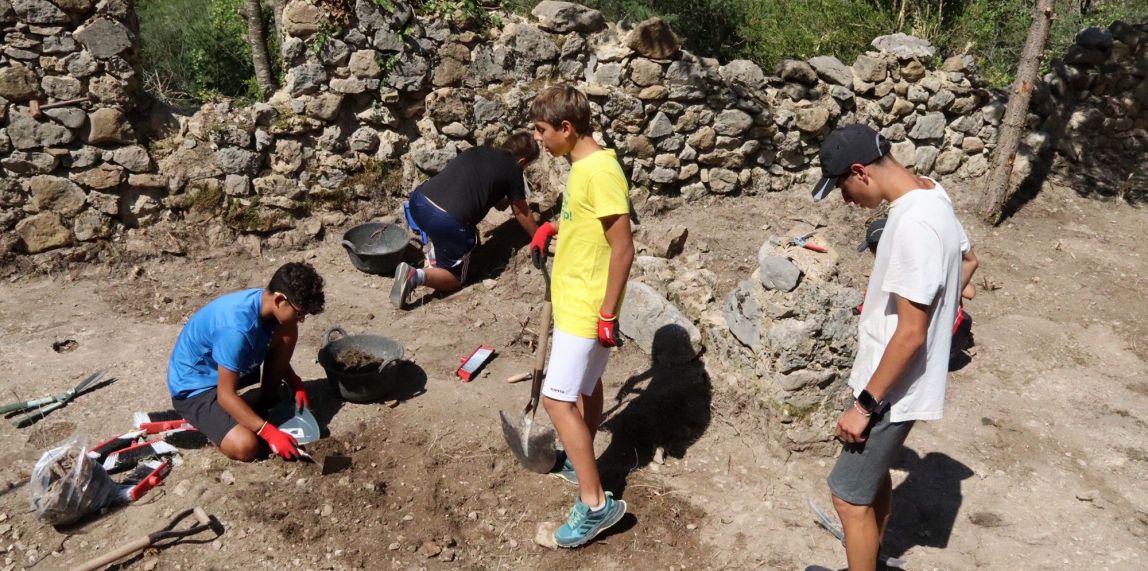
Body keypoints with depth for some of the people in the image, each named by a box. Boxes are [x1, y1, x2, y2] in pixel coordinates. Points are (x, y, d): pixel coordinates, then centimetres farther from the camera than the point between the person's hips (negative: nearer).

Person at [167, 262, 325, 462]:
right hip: (193, 385, -8)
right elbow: (226, 395, -29)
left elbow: (277, 352, 10)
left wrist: (295, 382, -3)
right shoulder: (236, 328, -36)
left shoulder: (263, 301, -11)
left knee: (287, 331, -9)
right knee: (245, 447, -27)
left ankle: (266, 405, 4)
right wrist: (269, 432, -29)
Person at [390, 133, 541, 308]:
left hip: (418, 201, 7)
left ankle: (435, 252, 23)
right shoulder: (512, 170, 10)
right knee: (454, 279, 14)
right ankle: (416, 275, -11)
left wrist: (497, 200, 51)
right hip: (448, 221, -7)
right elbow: (522, 213, 21)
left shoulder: (477, 151, 24)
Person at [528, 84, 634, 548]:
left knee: (557, 400, -7)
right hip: (574, 299, 10)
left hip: (585, 308, -10)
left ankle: (596, 503, -1)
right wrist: (553, 226, 8)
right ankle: (580, 461, 42)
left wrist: (607, 315, -22)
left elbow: (622, 247, -24)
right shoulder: (581, 165, 7)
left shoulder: (600, 169, -23)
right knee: (586, 386, 23)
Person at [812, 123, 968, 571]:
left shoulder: (913, 225, -30)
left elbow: (911, 333, -28)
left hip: (893, 390, -10)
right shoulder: (929, 195, 1)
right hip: (893, 380, 10)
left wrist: (865, 404, -21)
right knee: (874, 474, 26)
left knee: (849, 495, 3)